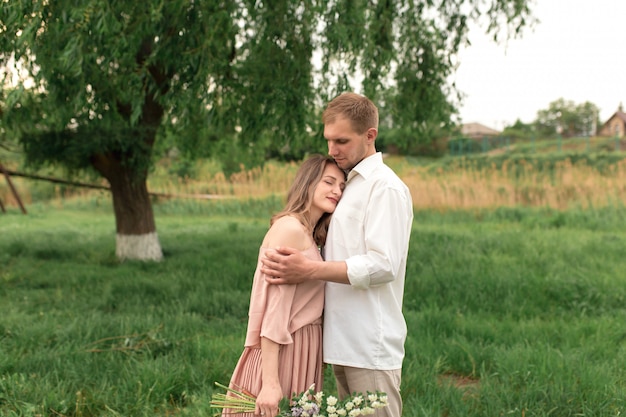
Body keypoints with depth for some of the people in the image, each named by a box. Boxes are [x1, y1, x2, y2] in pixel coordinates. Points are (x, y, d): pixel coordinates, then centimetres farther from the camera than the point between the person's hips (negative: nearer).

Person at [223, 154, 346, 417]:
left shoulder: (310, 236, 13)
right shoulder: (289, 228, -14)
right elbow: (273, 310, -20)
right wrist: (270, 382, -24)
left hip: (302, 351, 9)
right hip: (281, 353, -9)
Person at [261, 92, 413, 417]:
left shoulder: (385, 187, -11)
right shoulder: (350, 183, 17)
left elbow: (383, 265, -20)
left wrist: (308, 271, -23)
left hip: (370, 345, -9)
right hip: (343, 341, 9)